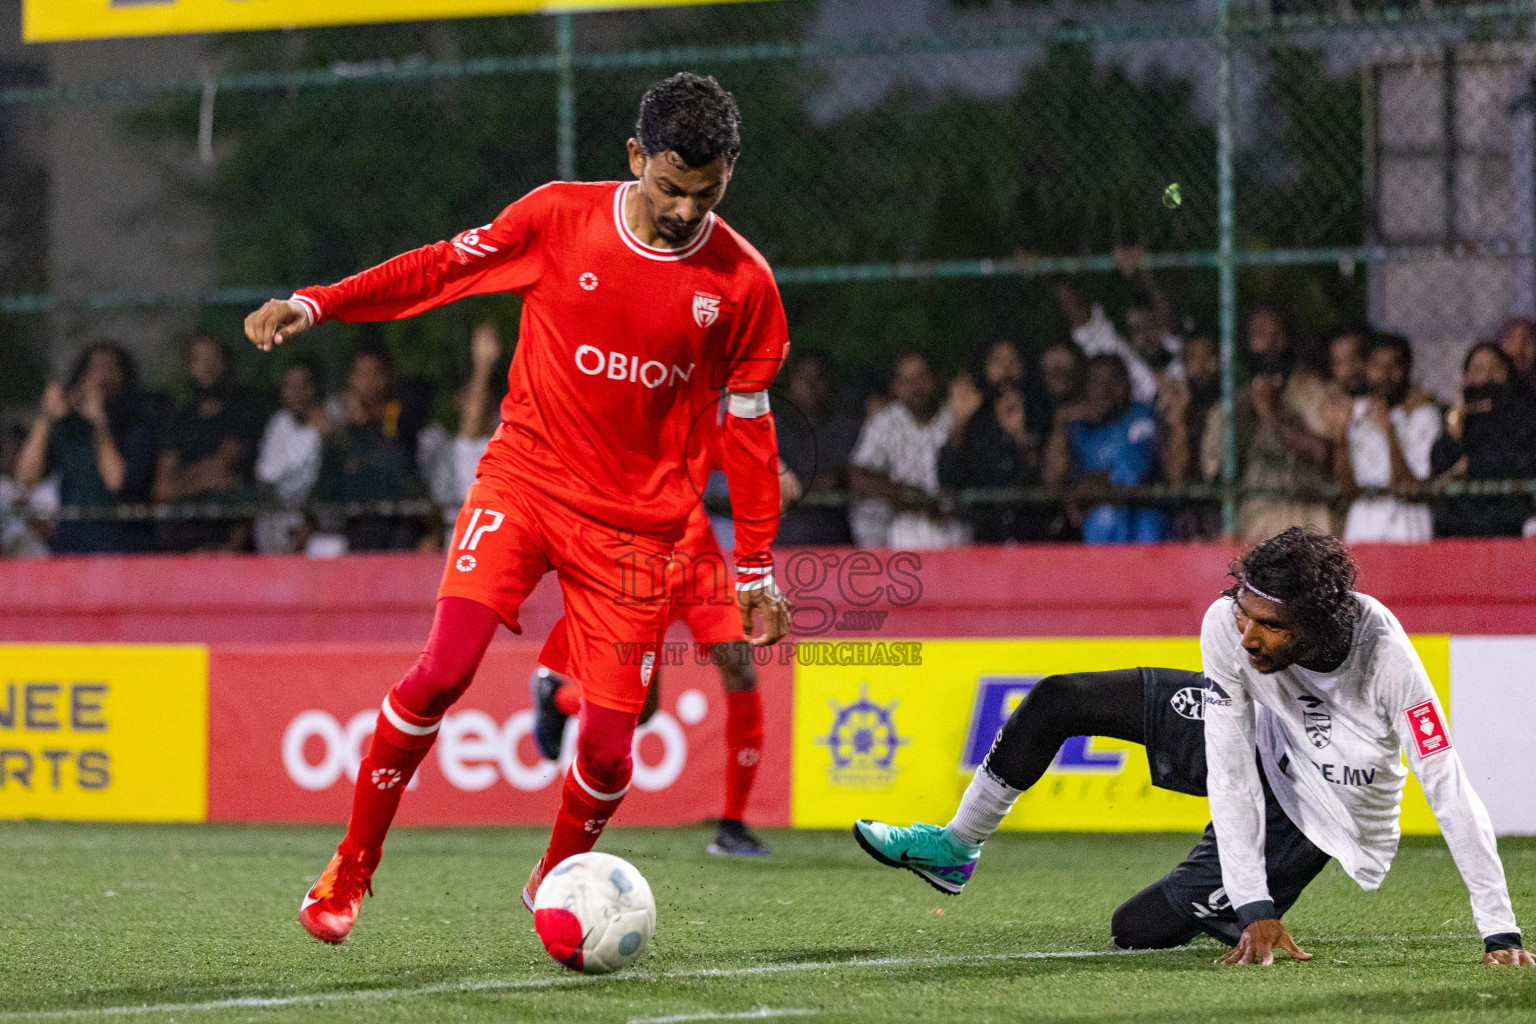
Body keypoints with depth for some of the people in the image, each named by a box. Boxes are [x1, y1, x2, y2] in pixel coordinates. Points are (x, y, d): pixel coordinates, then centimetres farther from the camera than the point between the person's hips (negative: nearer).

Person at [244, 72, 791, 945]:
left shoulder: (742, 282, -4)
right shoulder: (560, 218, -5)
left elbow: (749, 424, 6)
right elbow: (443, 268, 5)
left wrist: (757, 570, 9)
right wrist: (314, 305, -5)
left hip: (636, 524, 1)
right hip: (524, 480, 0)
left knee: (608, 743, -6)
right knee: (444, 669, -20)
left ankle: (554, 887, 26)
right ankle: (350, 871, -2)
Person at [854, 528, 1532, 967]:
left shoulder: (1386, 660, -40)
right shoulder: (1229, 626, -30)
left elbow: (1451, 795, -35)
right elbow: (1230, 776, -28)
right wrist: (1254, 908, -34)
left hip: (1318, 812, -4)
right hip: (1255, 738, 4)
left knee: (1140, 928, -10)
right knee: (1057, 700, -2)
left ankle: (1220, 908, 21)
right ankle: (956, 847, 17)